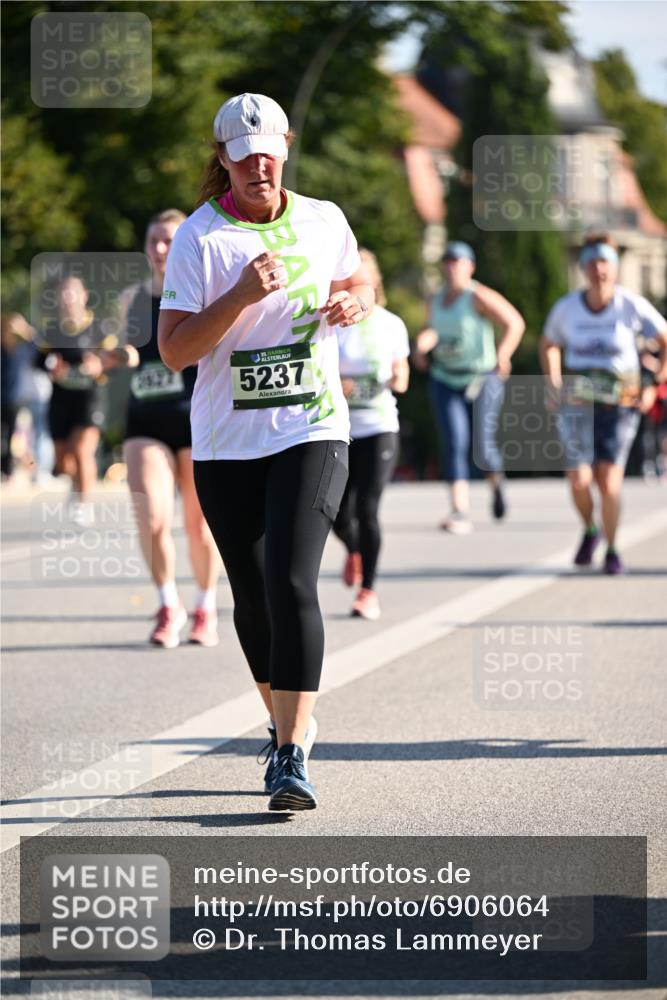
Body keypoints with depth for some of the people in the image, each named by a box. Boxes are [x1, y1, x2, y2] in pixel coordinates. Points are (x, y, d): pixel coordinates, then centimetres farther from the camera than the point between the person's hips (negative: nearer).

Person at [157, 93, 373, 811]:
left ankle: (294, 756, -19)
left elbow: (357, 280, 24)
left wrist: (355, 299, 0)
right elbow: (173, 351, -10)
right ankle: (284, 725, 32)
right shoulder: (199, 237, -4)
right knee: (253, 599, 9)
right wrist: (242, 296, -23)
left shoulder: (323, 221, 5)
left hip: (312, 434, -1)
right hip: (225, 447, 1)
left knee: (291, 585, -16)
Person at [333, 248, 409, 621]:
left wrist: (396, 379, -13)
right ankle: (355, 552, 35)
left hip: (379, 427, -1)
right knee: (340, 514, -2)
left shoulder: (391, 325, 4)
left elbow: (401, 380, 10)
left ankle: (369, 591, 2)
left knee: (366, 509, -11)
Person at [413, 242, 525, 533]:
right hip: (446, 381, 5)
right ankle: (460, 512, -14)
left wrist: (503, 355, -27)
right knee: (454, 444, -8)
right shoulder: (437, 299, 9)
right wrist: (422, 344, 5)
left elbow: (515, 323, -14)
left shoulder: (478, 296, -10)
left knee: (483, 443, -9)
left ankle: (495, 484, 26)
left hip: (482, 379, -5)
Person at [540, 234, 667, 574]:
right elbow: (548, 345, 16)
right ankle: (590, 531, 19)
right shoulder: (566, 308, -5)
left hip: (619, 404, -1)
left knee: (609, 482, -9)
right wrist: (554, 387, 6)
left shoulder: (633, 306, -11)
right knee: (579, 481, -12)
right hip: (577, 404, 1)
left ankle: (612, 551, 13)